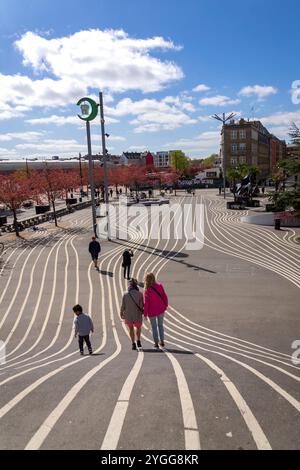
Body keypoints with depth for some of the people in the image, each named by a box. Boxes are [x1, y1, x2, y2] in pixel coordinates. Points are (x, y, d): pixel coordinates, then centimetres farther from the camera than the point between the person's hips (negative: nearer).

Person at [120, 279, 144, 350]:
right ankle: (138, 341, 15)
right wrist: (142, 312, 6)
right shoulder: (139, 294, -11)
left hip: (128, 316, 1)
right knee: (138, 328, 26)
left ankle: (133, 343, 15)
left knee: (131, 329, 22)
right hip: (137, 316, -1)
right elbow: (141, 305, -13)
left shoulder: (125, 294, -6)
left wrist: (121, 314, 13)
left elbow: (123, 306, -3)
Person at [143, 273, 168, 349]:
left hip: (152, 312, -3)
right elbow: (165, 296, -3)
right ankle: (162, 342, 26)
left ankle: (156, 343, 21)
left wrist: (145, 314, -5)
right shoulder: (160, 286, -12)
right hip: (161, 310, 3)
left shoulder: (147, 290, -20)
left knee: (154, 327, 15)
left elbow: (146, 303, -16)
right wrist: (166, 305, 14)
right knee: (160, 325, 22)